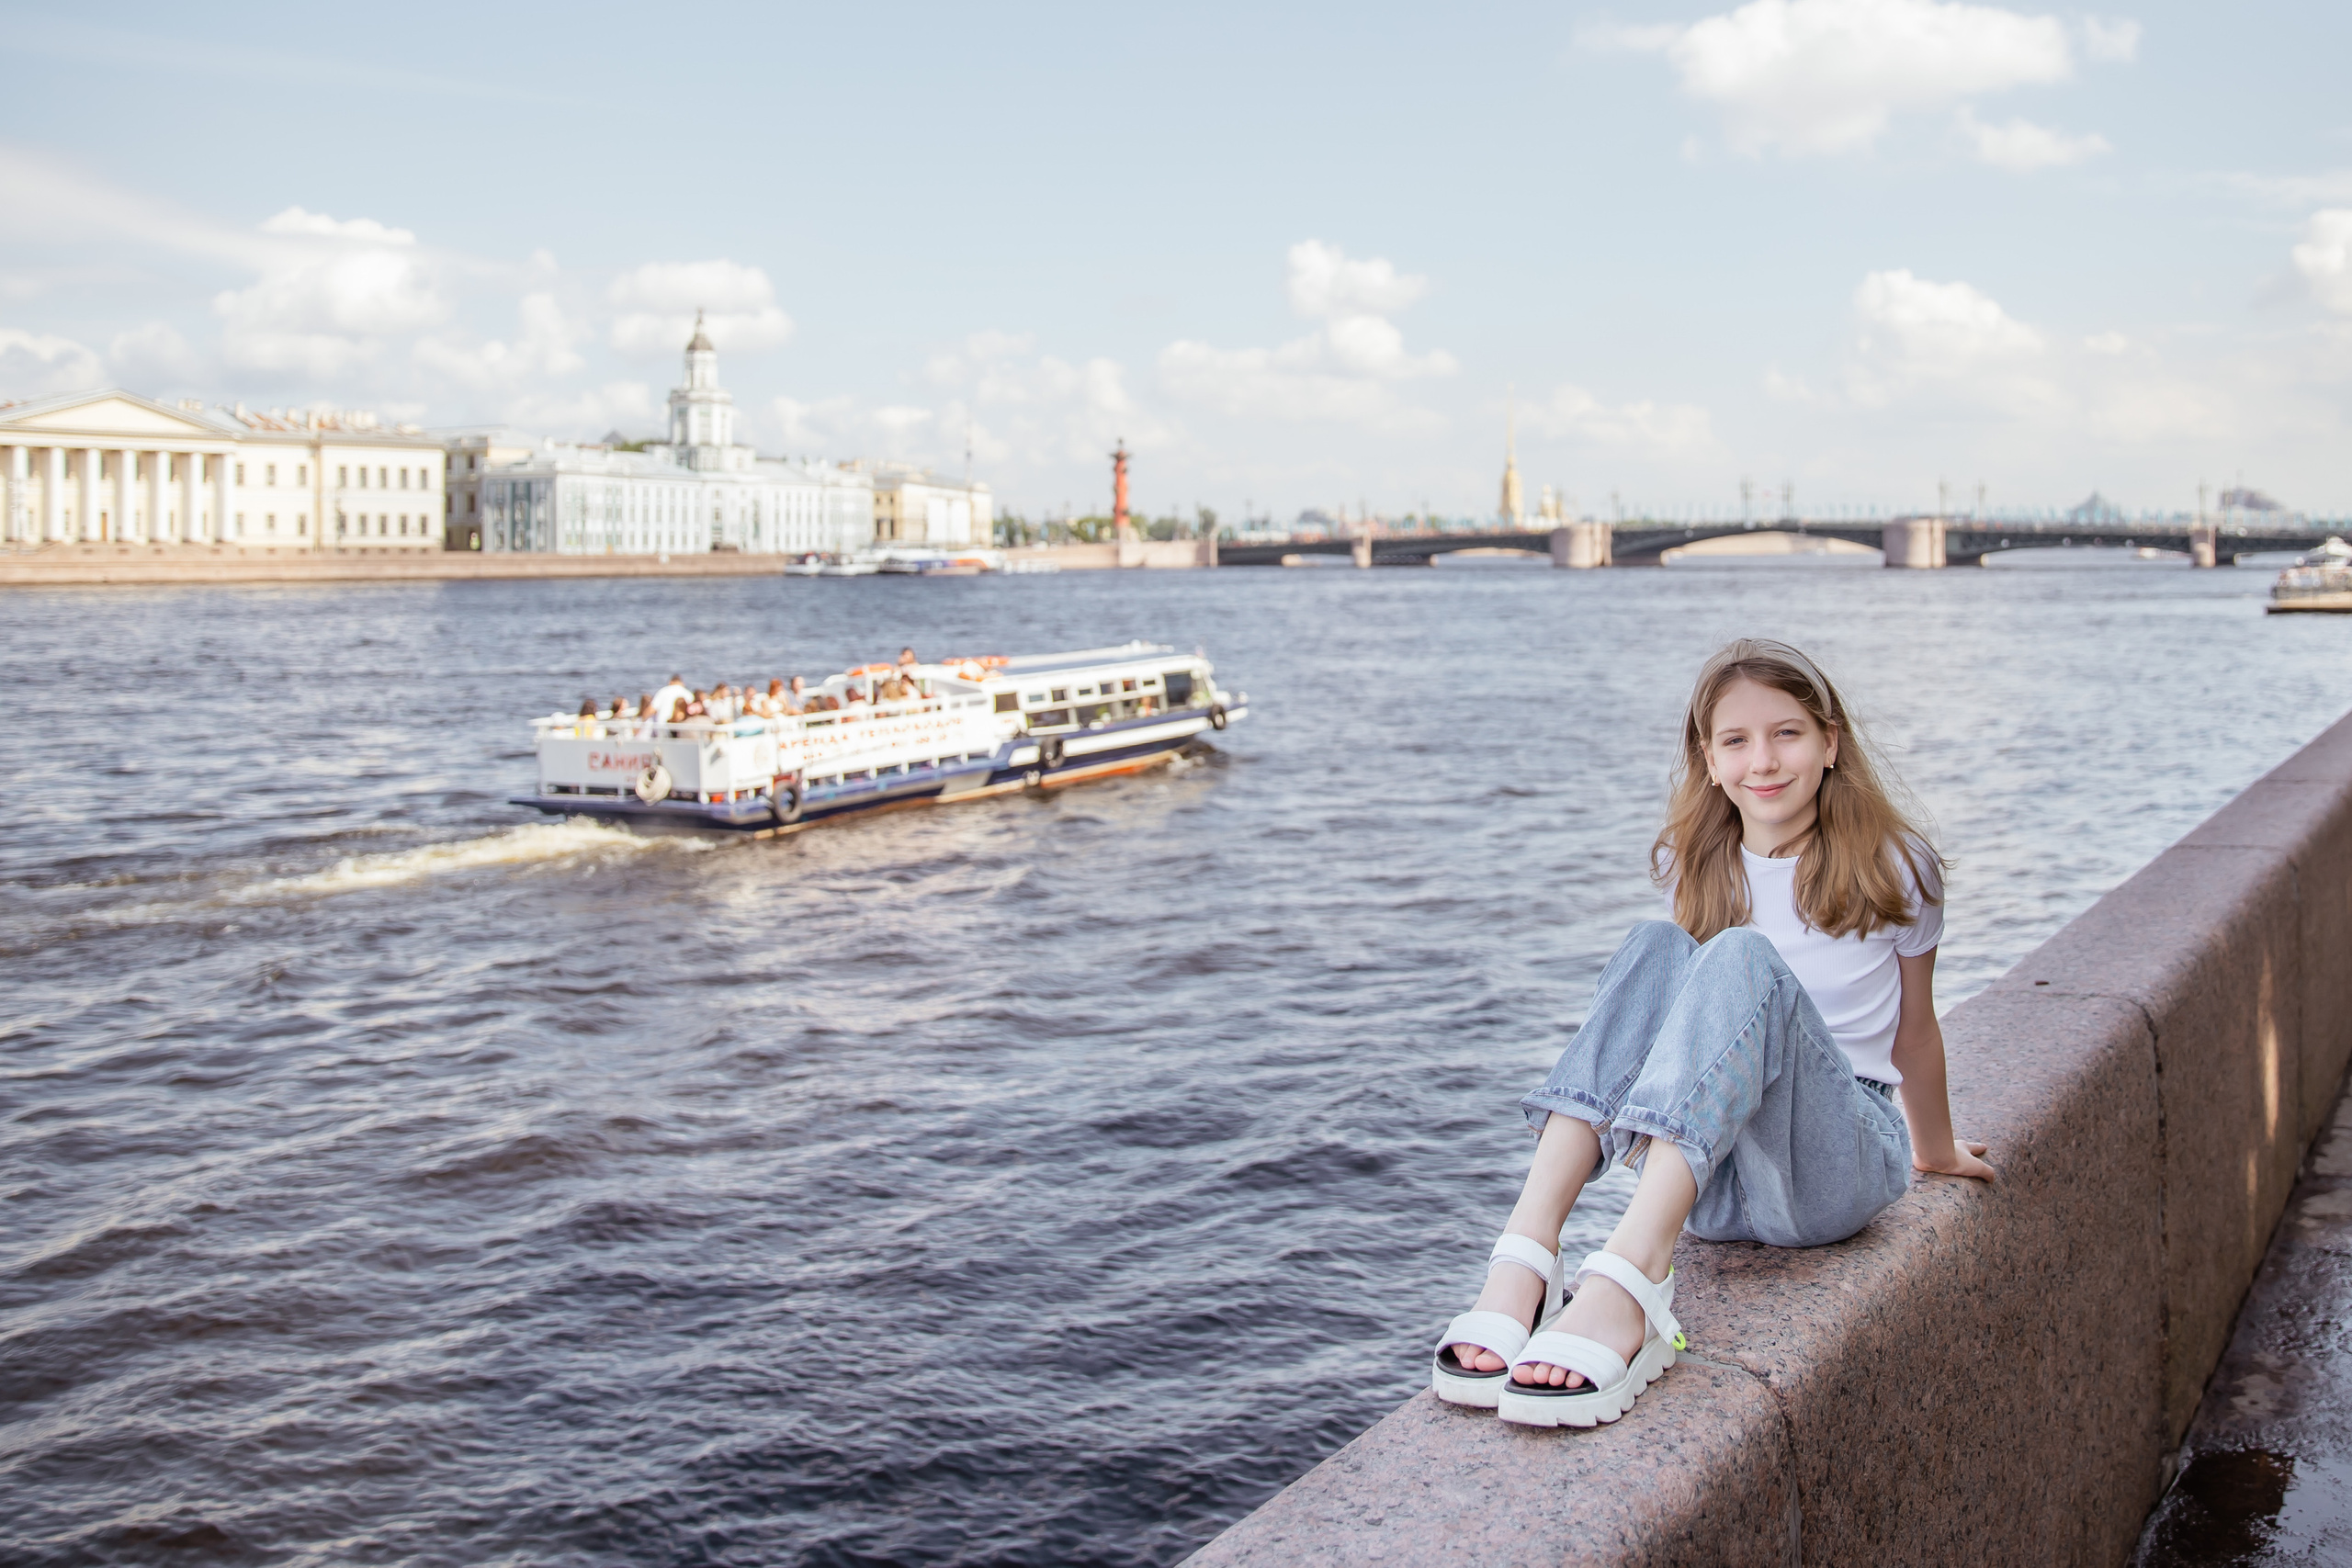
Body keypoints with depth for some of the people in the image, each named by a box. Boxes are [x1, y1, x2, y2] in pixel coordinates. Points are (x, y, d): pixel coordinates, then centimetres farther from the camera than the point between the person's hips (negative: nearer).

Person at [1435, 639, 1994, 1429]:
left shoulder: (1893, 867, 1)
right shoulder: (1691, 865, 8)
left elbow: (1913, 1028, 13)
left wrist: (1935, 1151, 26)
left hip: (1840, 1164, -3)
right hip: (1708, 1175, 3)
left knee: (1741, 961, -29)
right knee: (1656, 948, -23)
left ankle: (1627, 1279, -51)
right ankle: (1523, 1260, -41)